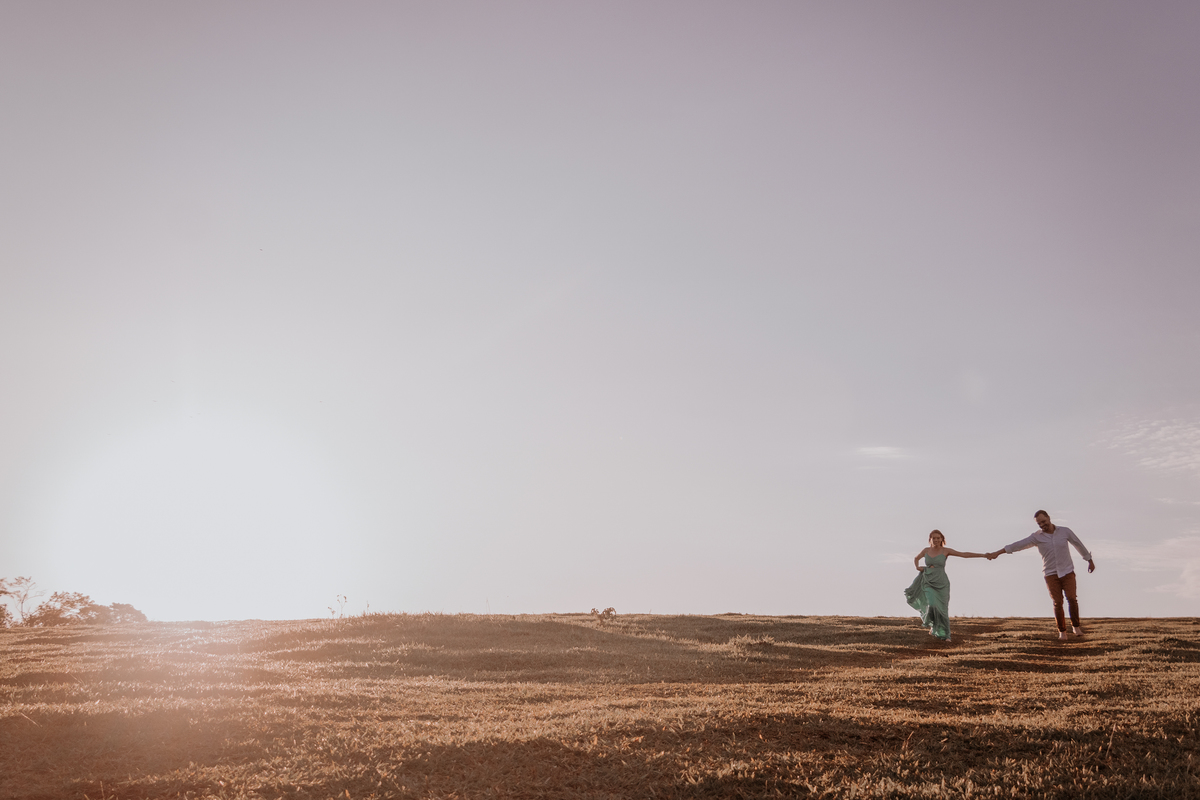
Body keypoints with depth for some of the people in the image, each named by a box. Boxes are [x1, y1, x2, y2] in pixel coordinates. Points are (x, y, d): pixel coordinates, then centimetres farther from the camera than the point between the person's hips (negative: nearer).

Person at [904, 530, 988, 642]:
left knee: (942, 610, 0)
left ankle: (945, 635, 20)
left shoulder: (946, 550, -2)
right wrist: (917, 567, 3)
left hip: (941, 583, -1)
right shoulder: (926, 550, 6)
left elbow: (964, 554, -7)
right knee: (932, 606, -19)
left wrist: (983, 555, -14)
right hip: (928, 583, 1)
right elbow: (916, 559, 24)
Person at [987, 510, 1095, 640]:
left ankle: (1076, 627, 5)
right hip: (1051, 574, 0)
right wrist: (997, 553, -18)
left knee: (1072, 599, -13)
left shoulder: (1065, 531, -3)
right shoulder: (1036, 537, -5)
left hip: (1067, 572, 0)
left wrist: (1090, 560, 20)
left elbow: (1079, 545, 11)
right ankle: (1062, 631, 6)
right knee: (1058, 603, -5)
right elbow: (1018, 545, -11)